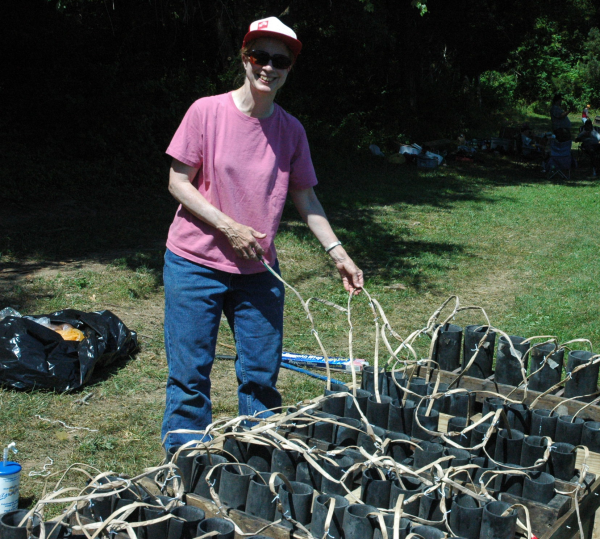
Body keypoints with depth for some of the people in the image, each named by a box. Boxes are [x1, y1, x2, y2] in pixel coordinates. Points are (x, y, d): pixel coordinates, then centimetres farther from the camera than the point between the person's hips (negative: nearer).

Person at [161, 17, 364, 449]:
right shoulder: (207, 112, -8)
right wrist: (229, 227, -16)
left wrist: (338, 252, 1)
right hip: (195, 264, -3)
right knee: (190, 375, 3)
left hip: (259, 269, 3)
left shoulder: (292, 130, 2)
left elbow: (305, 198, 8)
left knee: (262, 375, 10)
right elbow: (178, 182, -6)